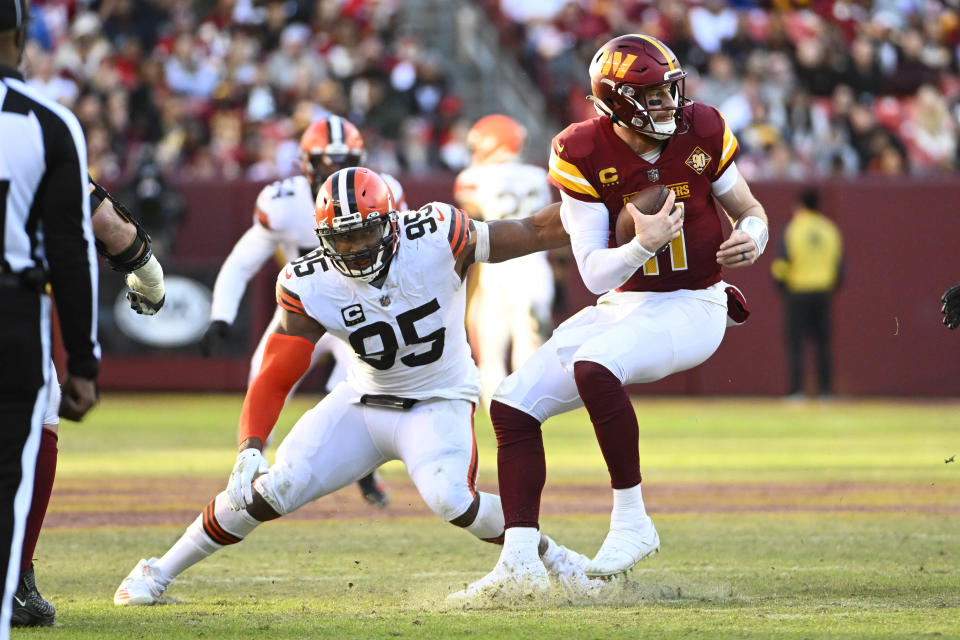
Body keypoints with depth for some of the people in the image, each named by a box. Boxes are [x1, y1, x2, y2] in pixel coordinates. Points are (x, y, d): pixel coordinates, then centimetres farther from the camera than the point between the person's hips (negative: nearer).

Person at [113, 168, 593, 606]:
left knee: (452, 500, -31)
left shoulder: (437, 237, -23)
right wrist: (250, 450, -33)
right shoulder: (310, 285, -18)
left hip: (439, 402, -2)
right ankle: (158, 572, 8)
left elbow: (533, 234, -13)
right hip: (363, 402, 2)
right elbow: (274, 380, -18)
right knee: (273, 489, -11)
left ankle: (552, 556, -4)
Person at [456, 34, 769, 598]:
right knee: (514, 405, -4)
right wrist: (644, 244, -31)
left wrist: (751, 239, -18)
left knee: (593, 367, -33)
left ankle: (632, 521, -22)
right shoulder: (583, 154, -10)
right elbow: (595, 273, -12)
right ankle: (519, 566, -2)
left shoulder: (702, 131, -9)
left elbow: (749, 209, 6)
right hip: (623, 306, 4)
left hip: (691, 307, -4)